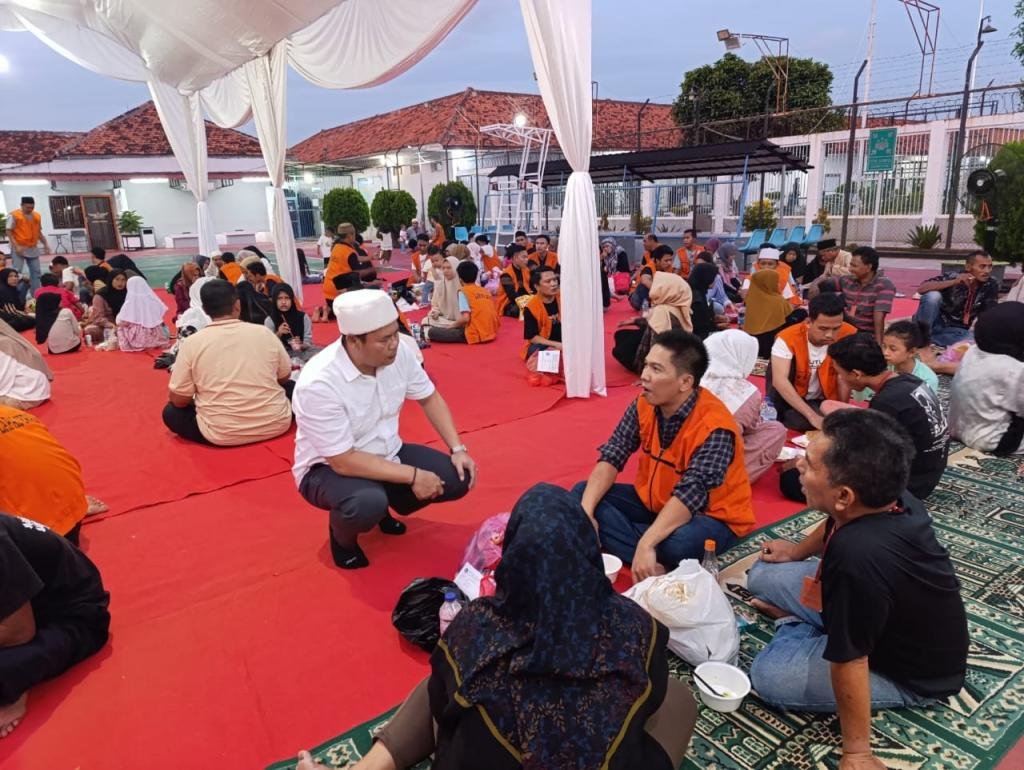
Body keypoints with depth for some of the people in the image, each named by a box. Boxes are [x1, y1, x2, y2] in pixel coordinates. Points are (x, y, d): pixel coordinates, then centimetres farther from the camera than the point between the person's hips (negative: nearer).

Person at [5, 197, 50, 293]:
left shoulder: (37, 216, 10)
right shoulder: (14, 215, -7)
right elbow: (9, 232, -9)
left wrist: (45, 244, 9)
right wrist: (16, 246, -19)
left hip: (33, 249, 6)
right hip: (19, 249, -6)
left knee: (36, 272, 6)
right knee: (17, 273, -7)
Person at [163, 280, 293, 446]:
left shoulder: (191, 343, -8)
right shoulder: (264, 332, -4)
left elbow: (178, 399, -3)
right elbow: (285, 376, 9)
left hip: (222, 434, -3)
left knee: (171, 412, 21)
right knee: (291, 386, 30)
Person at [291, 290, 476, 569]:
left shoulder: (399, 353, -14)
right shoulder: (318, 383, -31)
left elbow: (430, 398, 3)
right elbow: (343, 461, -29)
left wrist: (458, 449, -7)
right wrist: (412, 476, -27)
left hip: (387, 454, 6)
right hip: (329, 469, -6)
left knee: (458, 478, -10)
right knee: (368, 504, -37)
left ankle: (383, 506, 16)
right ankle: (342, 536, 1)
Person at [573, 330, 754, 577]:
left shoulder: (714, 427, -28)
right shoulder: (645, 404, -8)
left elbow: (689, 497, -36)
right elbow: (611, 457, -8)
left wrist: (646, 544, -45)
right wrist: (586, 511, -22)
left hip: (710, 517, -7)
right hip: (654, 502, 8)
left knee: (679, 543, -41)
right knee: (582, 494, -8)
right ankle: (655, 568, -20)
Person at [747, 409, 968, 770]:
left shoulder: (856, 558, -46)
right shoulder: (887, 499, -19)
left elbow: (849, 664, -33)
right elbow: (834, 526, 7)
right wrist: (798, 551, 24)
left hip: (914, 674, -7)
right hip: (897, 619, 7)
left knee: (768, 676, -13)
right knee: (764, 575, -1)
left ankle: (796, 628, 12)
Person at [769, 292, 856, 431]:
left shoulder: (848, 335, -19)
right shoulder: (788, 338, -26)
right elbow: (779, 381, -37)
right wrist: (812, 416, -44)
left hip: (824, 400, 2)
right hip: (790, 398, -2)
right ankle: (774, 417, -12)